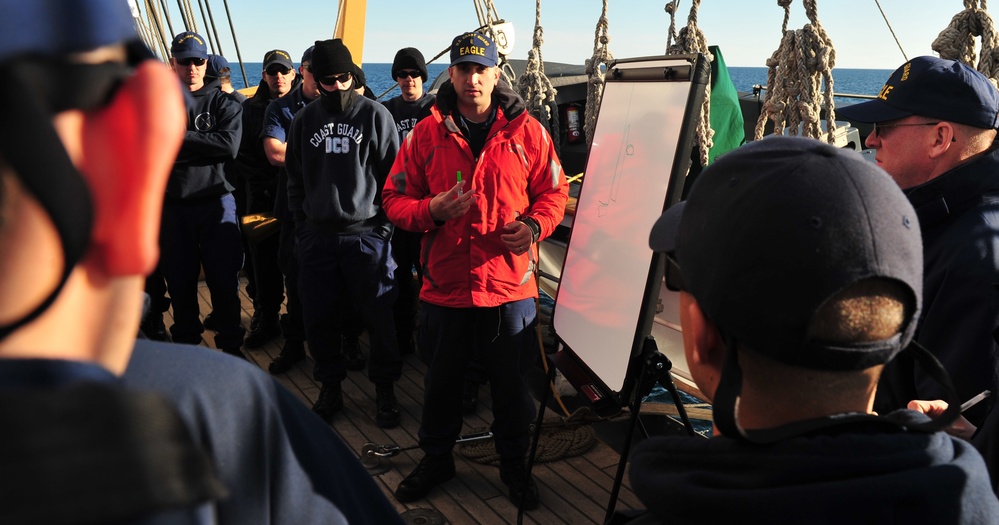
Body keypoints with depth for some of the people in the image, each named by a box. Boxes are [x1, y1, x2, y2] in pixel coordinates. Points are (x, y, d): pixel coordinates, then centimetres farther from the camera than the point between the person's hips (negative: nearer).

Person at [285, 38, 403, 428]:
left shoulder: (375, 115, 0)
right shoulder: (304, 120, 10)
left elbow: (394, 173, 1)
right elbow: (295, 178, 17)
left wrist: (386, 223, -5)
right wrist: (301, 225, 10)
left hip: (367, 235, -3)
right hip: (317, 237, 3)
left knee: (378, 316, 1)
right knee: (319, 318, 6)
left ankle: (385, 389, 18)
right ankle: (330, 388, 23)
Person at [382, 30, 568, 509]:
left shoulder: (526, 131, 2)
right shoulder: (426, 133, 2)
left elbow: (554, 192, 7)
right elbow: (394, 199, 4)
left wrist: (535, 226, -12)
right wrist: (432, 210, -16)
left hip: (509, 284, -1)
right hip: (444, 284, 1)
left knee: (511, 383, 11)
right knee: (441, 380, 15)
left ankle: (514, 464, 33)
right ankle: (436, 459, 38)